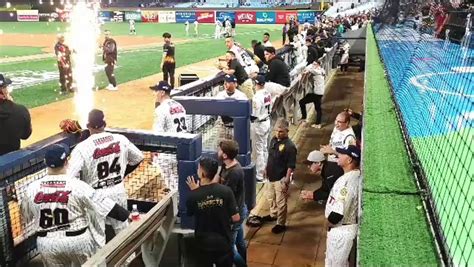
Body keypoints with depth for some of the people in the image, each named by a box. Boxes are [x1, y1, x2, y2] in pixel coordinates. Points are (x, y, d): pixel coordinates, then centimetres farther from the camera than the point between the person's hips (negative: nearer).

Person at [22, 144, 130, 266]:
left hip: (47, 243, 3)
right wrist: (128, 216, -14)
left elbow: (27, 217, 9)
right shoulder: (77, 185, -19)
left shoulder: (32, 188, -7)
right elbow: (107, 206, -19)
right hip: (78, 240, -3)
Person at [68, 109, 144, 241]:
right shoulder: (121, 139, -5)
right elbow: (138, 158, 8)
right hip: (118, 191, 3)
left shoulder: (82, 148, -16)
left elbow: (71, 178, -19)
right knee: (123, 229, 19)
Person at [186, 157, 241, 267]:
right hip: (223, 243, 0)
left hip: (204, 244, 0)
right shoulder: (226, 191, -17)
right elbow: (236, 218, -13)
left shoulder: (193, 195, -19)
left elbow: (189, 214, 1)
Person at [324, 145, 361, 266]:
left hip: (340, 229, -9)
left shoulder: (347, 180, -29)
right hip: (346, 227, 9)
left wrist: (329, 223, -11)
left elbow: (338, 213, -30)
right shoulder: (356, 175, 1)